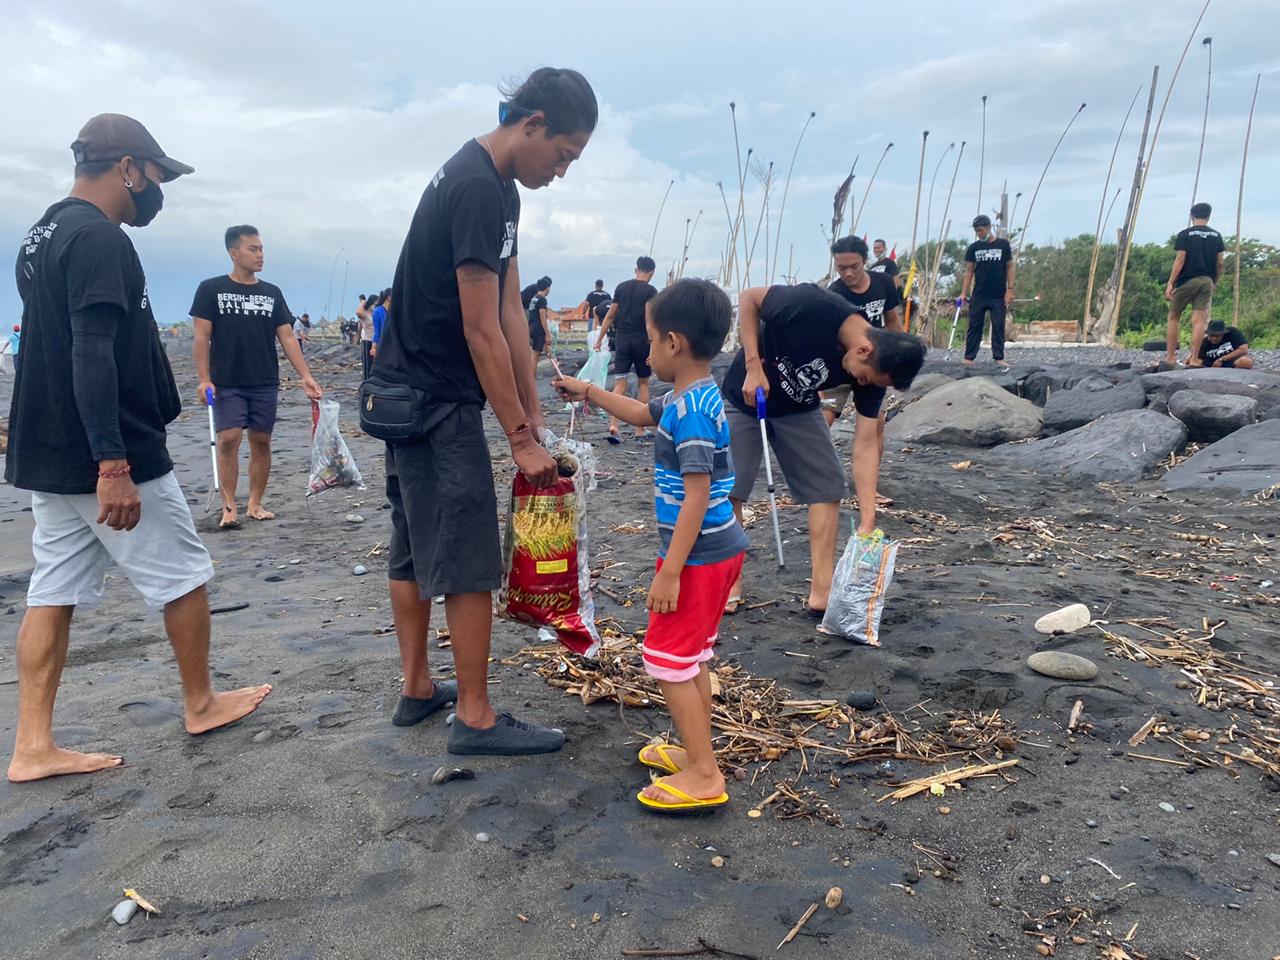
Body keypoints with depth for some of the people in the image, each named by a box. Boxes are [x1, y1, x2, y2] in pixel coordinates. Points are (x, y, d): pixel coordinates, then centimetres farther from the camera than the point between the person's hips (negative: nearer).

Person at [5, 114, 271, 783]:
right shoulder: (99, 238, -16)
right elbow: (94, 354, -25)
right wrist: (113, 465, -28)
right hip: (109, 457, -9)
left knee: (54, 591, 9)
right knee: (183, 576, 6)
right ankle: (200, 703, 22)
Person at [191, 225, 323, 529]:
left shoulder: (272, 293, 9)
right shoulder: (211, 289, 0)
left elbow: (287, 337, 6)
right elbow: (201, 338, -2)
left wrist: (305, 376, -4)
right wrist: (204, 379, -11)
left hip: (266, 384, 3)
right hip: (227, 384, -3)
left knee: (261, 441, 4)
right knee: (229, 439, -10)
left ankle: (255, 504, 14)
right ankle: (229, 507, -3)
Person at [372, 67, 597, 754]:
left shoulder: (494, 185, 13)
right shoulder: (477, 188, -19)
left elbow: (511, 313, 10)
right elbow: (482, 332, -21)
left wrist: (533, 415, 9)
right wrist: (521, 439, -17)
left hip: (410, 393, 10)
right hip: (437, 402, -10)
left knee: (415, 550, 15)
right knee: (469, 562, -3)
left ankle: (417, 690, 29)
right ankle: (475, 718, 8)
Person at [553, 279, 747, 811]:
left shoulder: (691, 411, -23)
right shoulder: (693, 397, 8)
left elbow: (697, 498, -25)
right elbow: (642, 414, 27)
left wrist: (670, 572, -23)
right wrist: (588, 392, 28)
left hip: (697, 556, -10)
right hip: (720, 550, 10)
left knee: (668, 662, -1)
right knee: (691, 658, 20)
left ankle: (705, 777, 7)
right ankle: (697, 753, 33)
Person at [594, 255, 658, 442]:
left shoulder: (621, 287, 8)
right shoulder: (650, 291, -4)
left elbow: (610, 316, 9)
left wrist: (599, 339, 15)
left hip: (622, 340, 3)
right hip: (641, 340, -3)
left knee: (619, 385, -1)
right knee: (643, 383, 12)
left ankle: (613, 426, -19)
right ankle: (640, 429, 15)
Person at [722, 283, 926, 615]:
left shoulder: (873, 368, -20)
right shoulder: (811, 305, -35)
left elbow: (866, 444, -18)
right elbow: (749, 298, -19)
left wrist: (868, 522, -23)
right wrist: (753, 366, -27)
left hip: (798, 410, 4)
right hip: (744, 397, -4)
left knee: (828, 485, -6)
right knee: (728, 488, -4)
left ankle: (821, 592, -2)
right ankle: (731, 584, 12)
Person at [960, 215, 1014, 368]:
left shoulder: (1003, 244, 2)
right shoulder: (973, 248, 5)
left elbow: (1009, 267, 4)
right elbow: (969, 271, 4)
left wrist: (1010, 289, -4)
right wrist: (964, 293, -4)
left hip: (998, 296, -1)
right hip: (978, 296, 1)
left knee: (998, 327, 1)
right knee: (974, 326, 1)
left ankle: (998, 358, 4)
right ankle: (968, 358, 3)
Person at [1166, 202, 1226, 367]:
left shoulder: (1185, 234, -2)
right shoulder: (1216, 235, 9)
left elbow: (1180, 260, -10)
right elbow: (1220, 263, 7)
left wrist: (1170, 283, -10)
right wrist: (1215, 282, 20)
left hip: (1186, 280, -3)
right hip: (1207, 281, 3)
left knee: (1174, 318, 8)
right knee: (1199, 321, -2)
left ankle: (1170, 357, 5)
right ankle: (1193, 359, -6)